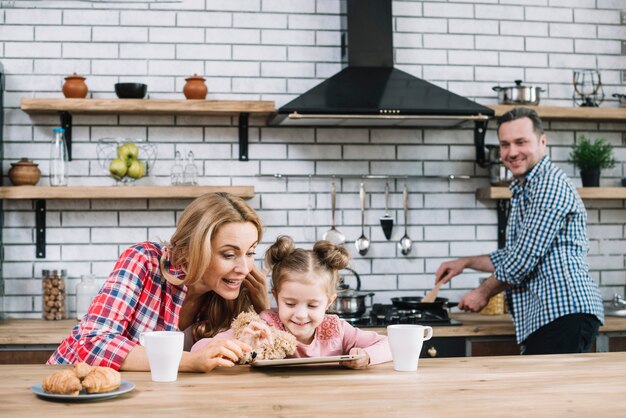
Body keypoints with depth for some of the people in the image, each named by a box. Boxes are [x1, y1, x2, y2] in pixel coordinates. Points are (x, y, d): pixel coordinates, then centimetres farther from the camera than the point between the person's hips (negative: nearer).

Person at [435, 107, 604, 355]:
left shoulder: (550, 185, -10)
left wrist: (484, 293, -1)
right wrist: (465, 263, 24)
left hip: (565, 313, -10)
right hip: (539, 318, 10)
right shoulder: (522, 191, 24)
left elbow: (523, 259, -14)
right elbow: (513, 255, 32)